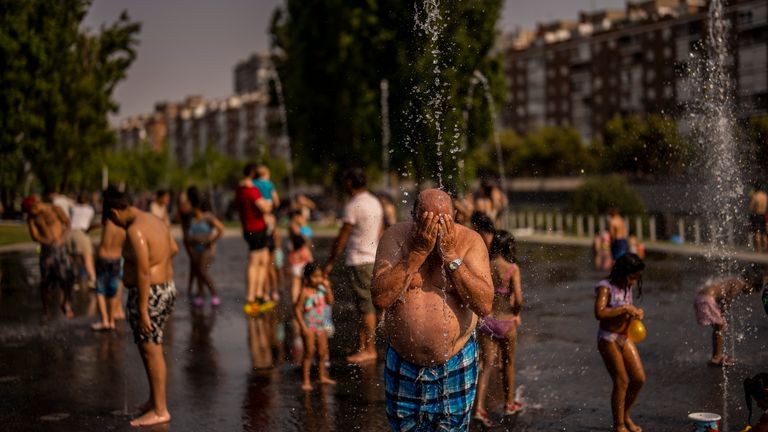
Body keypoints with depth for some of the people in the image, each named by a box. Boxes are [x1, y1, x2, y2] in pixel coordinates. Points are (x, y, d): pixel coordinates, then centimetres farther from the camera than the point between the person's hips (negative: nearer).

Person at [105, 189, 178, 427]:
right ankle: (154, 400, 27)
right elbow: (173, 248, 27)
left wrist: (142, 311, -23)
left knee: (151, 351, -3)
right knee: (151, 348, 19)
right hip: (166, 290, 10)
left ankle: (160, 410, 3)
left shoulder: (135, 230, -20)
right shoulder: (155, 221, 9)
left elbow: (143, 272, -25)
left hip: (148, 295, -10)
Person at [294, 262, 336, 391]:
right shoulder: (305, 292, -15)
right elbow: (297, 309, -15)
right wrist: (303, 327, -18)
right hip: (309, 326, -6)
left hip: (321, 325, 6)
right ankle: (305, 381, 1)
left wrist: (328, 288, -13)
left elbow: (330, 302, -3)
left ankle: (323, 376, 30)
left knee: (322, 352, 14)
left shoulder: (321, 288, 2)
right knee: (309, 353, -5)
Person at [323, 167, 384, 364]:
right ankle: (361, 347, 15)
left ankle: (370, 350, -1)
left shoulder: (353, 206, -14)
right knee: (363, 305, 12)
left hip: (358, 262, -9)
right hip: (373, 259, 9)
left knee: (366, 306, -5)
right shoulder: (375, 202, 12)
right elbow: (380, 232, 17)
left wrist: (330, 262, -6)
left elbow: (342, 237, -13)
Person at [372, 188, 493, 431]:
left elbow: (485, 305, -19)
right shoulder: (395, 237, -9)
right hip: (403, 364, 1)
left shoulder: (469, 240, -10)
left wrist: (451, 255, -24)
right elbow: (379, 299, -21)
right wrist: (419, 252, -24)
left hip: (456, 365, 0)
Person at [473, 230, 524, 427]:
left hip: (486, 320, 3)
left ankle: (479, 408, -9)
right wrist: (516, 313, 1)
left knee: (487, 364, 6)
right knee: (508, 363, 18)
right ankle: (509, 403, 33)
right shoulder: (512, 268, -13)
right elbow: (518, 299, -19)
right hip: (506, 321, -3)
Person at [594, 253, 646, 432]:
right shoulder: (606, 287, -16)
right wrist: (625, 309, -28)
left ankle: (625, 415, 25)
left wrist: (636, 312, 2)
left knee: (639, 378, 5)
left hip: (625, 338, 8)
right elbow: (599, 313, -30)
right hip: (609, 339, -8)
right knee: (621, 382, -4)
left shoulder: (628, 287, 8)